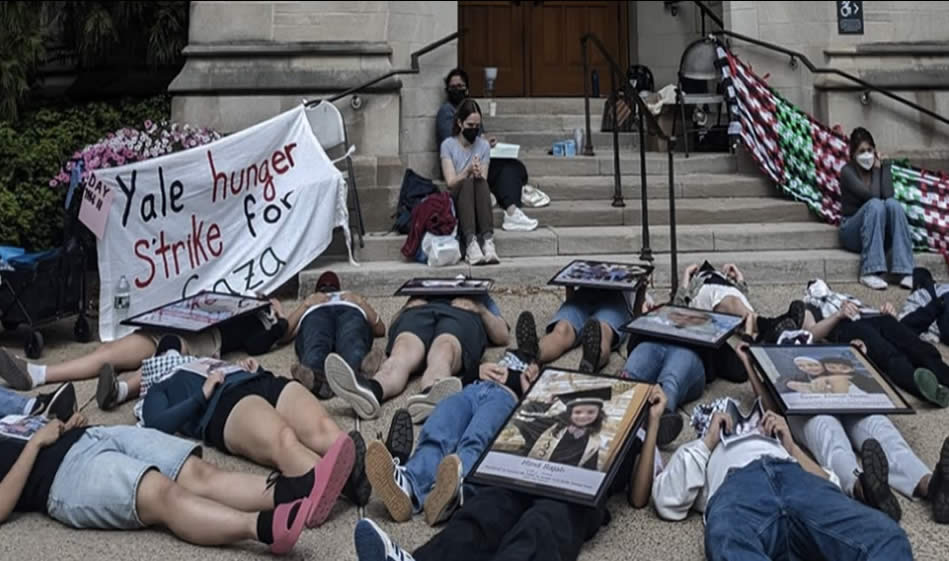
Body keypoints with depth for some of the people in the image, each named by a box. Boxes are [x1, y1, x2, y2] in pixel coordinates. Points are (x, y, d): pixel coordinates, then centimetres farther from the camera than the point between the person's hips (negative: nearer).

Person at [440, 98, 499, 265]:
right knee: (467, 183, -35)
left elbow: (484, 181, -1)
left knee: (481, 182, -32)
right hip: (456, 198, -2)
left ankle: (488, 240, -48)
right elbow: (450, 182, -7)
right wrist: (467, 171, -26)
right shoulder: (448, 145, 1)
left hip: (477, 202, 2)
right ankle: (470, 242, -52)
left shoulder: (483, 145, 8)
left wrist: (478, 174, -25)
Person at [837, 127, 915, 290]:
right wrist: (876, 169, -8)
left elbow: (888, 195, -13)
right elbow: (873, 195, -19)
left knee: (893, 204, -26)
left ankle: (905, 272, -34)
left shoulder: (882, 166, 6)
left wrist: (881, 167, -9)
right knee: (875, 204, -31)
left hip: (881, 232, 4)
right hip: (853, 231, -4)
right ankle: (869, 273, -38)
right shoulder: (847, 171, -7)